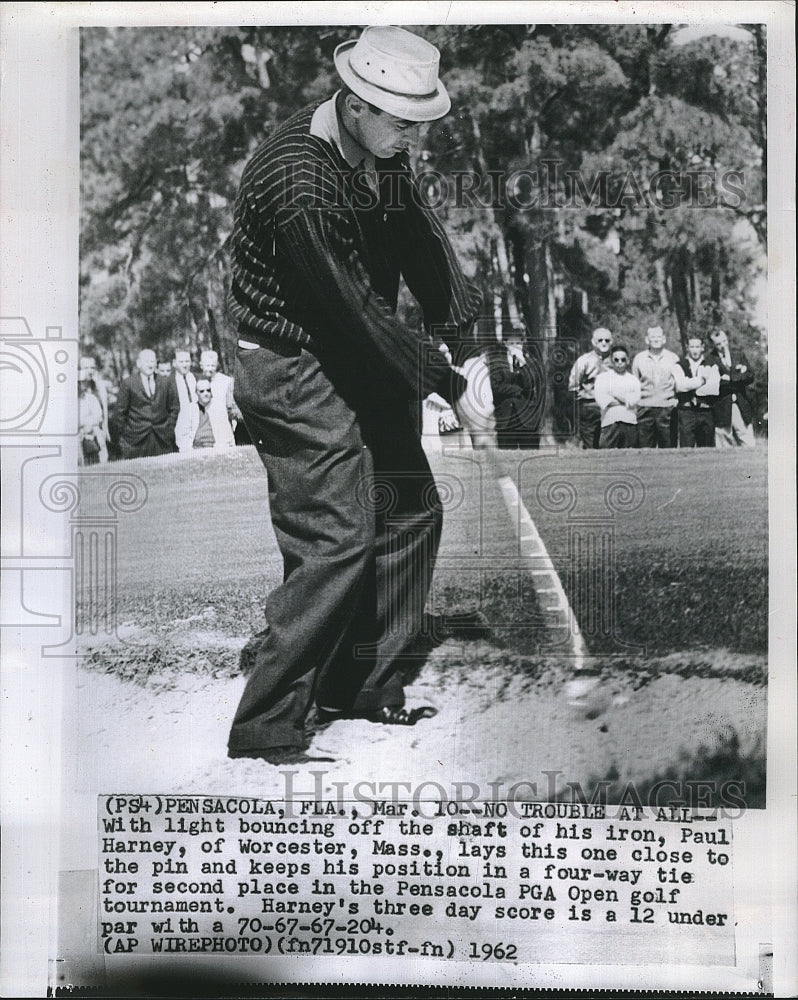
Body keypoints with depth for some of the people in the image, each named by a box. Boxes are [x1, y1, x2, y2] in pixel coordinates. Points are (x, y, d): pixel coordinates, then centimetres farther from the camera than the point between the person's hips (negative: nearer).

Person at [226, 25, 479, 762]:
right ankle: (264, 728, 0)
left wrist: (466, 329, -8)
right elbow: (355, 309, -24)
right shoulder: (297, 179, -25)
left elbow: (424, 243, 6)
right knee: (337, 539, -12)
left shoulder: (382, 154, 4)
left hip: (361, 365, 9)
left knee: (411, 509, 11)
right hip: (297, 375, -9)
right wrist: (444, 380, -18)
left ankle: (362, 685, 25)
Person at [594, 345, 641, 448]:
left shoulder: (633, 379, 17)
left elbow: (635, 399, -1)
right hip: (610, 422, -2)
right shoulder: (602, 378, 12)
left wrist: (615, 396, -5)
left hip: (630, 423, 2)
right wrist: (627, 401, -2)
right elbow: (601, 400, -4)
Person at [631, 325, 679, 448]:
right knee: (644, 447, -1)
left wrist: (675, 401, 3)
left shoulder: (673, 358, 8)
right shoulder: (639, 358, 8)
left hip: (667, 408, 0)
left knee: (668, 446, 0)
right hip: (644, 409, 0)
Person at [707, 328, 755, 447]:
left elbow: (750, 377, 7)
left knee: (748, 447, -1)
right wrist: (738, 376, -11)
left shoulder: (740, 355, 15)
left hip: (742, 408, 3)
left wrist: (729, 378, -10)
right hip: (722, 410, -3)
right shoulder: (709, 360, 0)